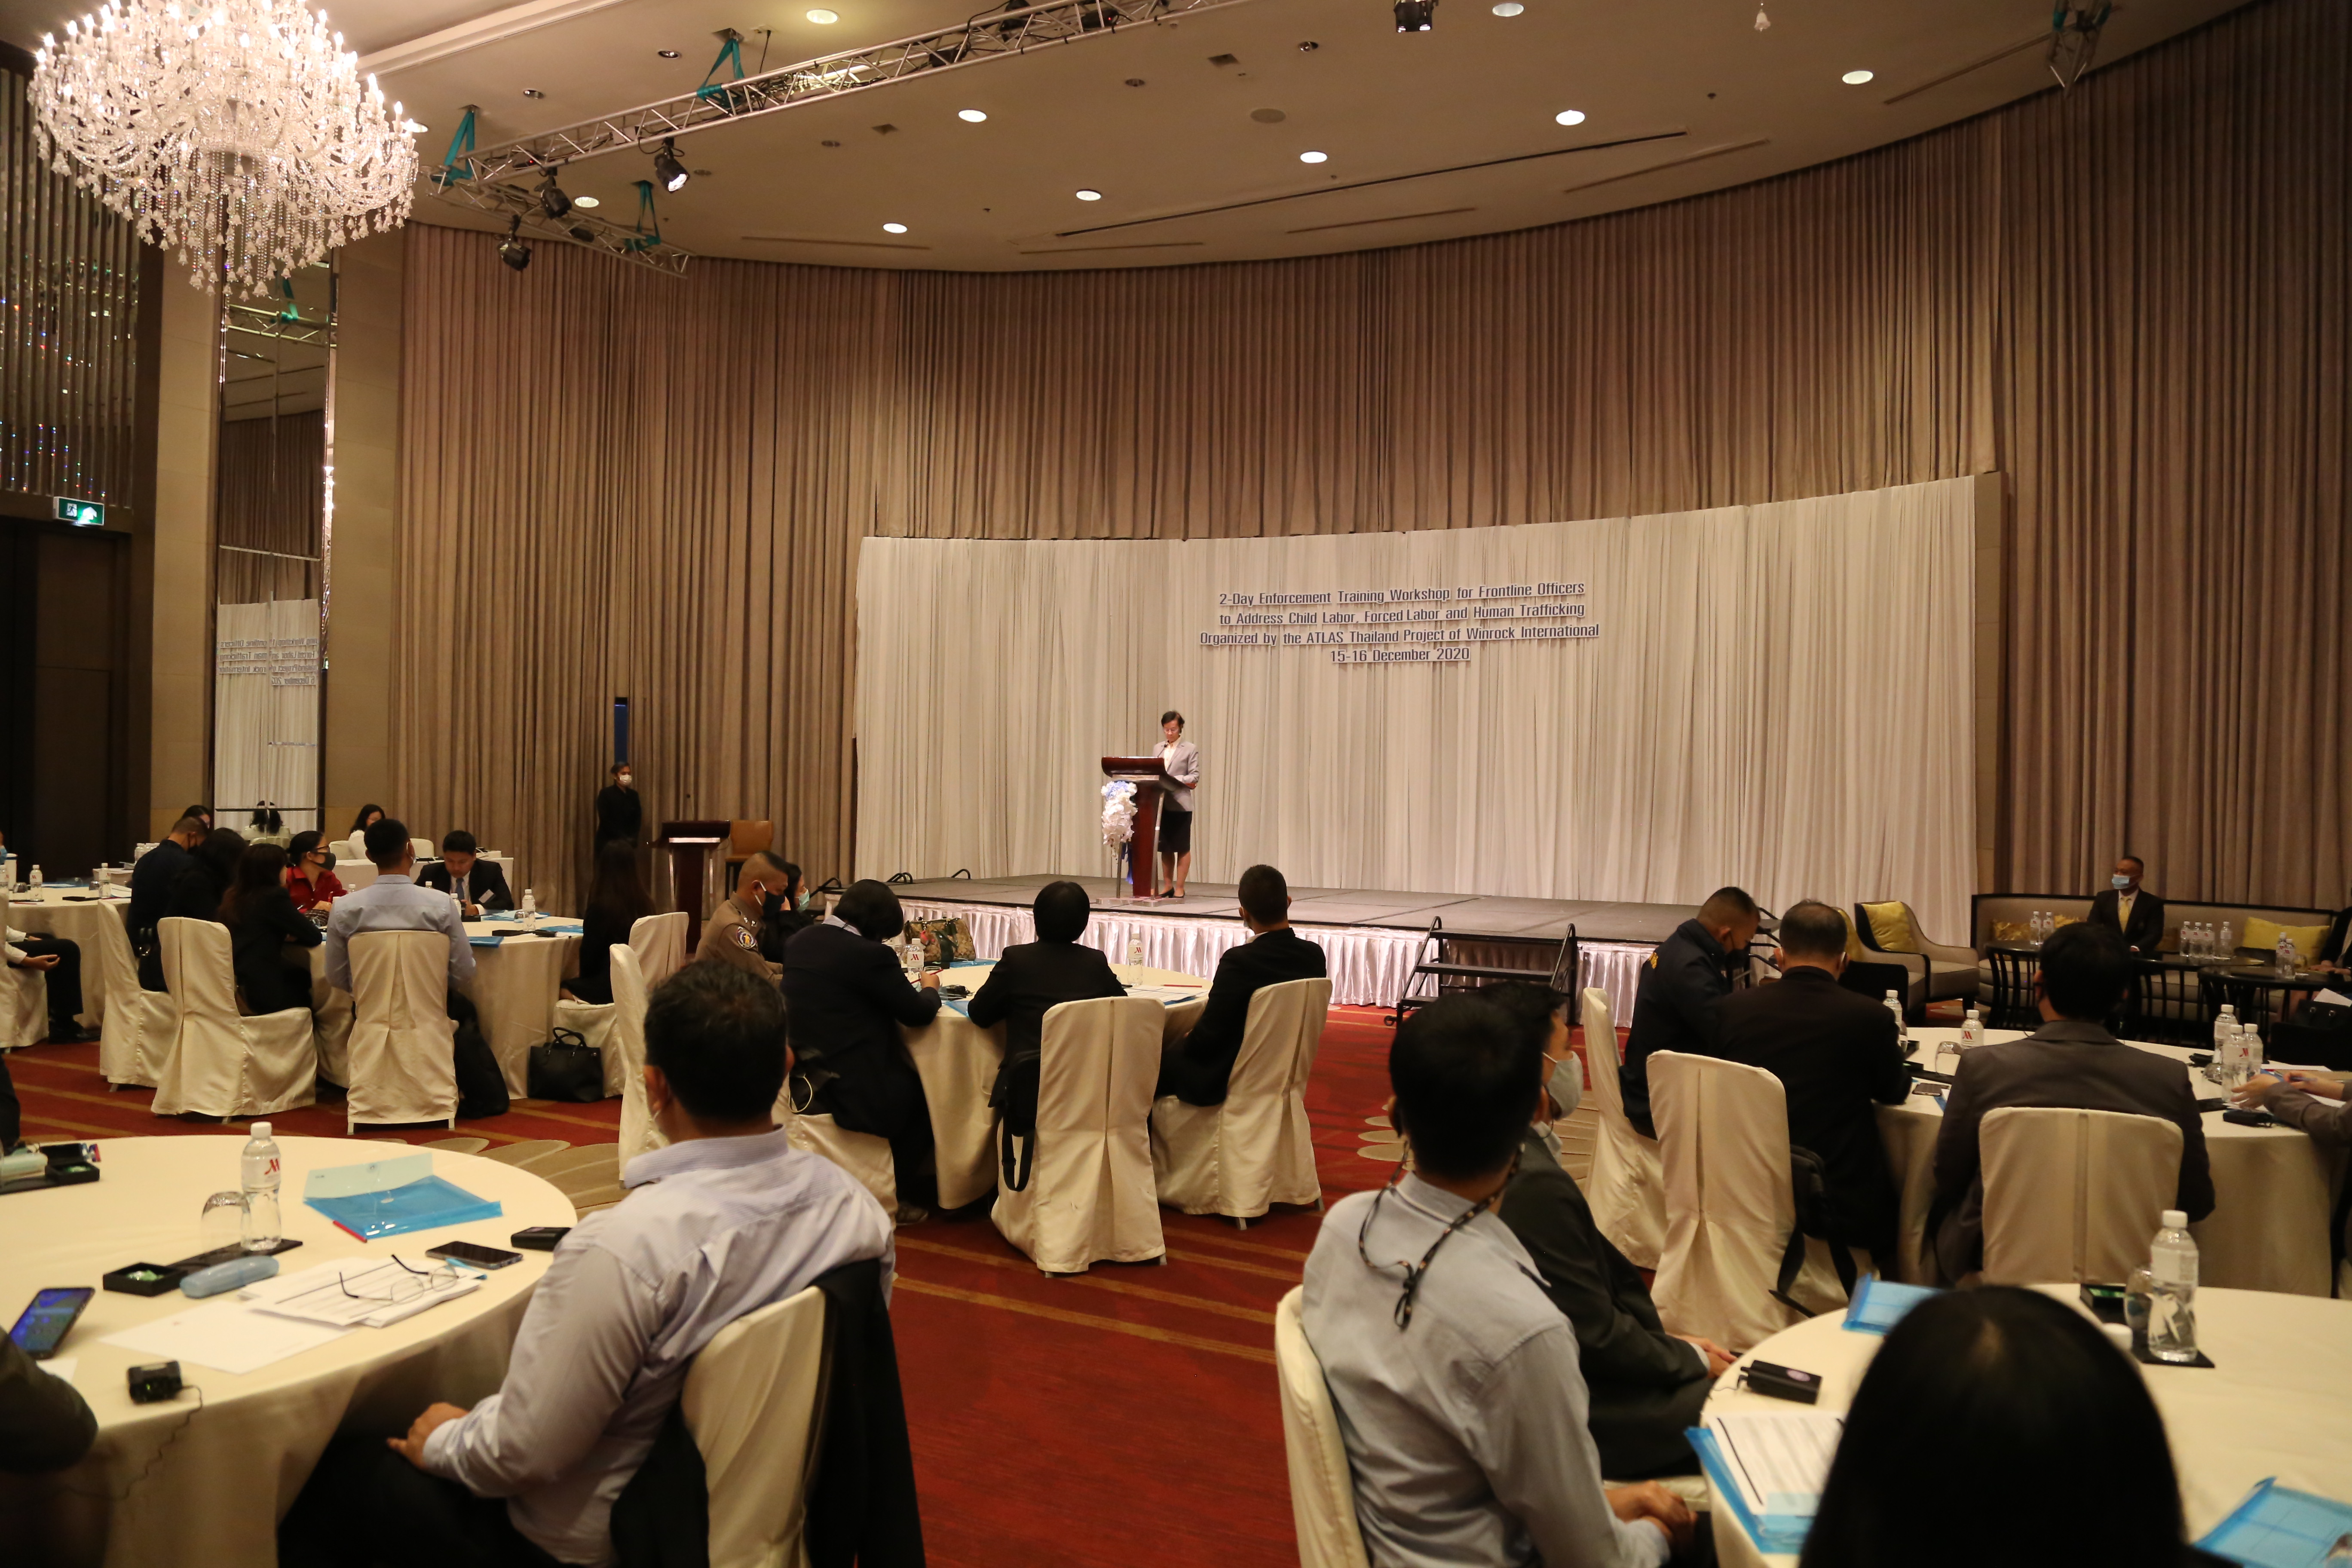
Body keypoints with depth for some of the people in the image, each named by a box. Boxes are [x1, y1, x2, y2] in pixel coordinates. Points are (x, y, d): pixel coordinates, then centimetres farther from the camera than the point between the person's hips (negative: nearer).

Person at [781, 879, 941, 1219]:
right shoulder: (870, 954, -18)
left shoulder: (798, 942, 5)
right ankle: (899, 1195, 26)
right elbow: (918, 1013, -11)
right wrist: (930, 988, 10)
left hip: (799, 1086, 8)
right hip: (855, 1095, -8)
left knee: (905, 1077, 29)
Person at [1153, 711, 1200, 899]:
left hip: (1180, 804, -5)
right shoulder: (1158, 749, 14)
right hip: (1161, 803, 5)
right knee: (1165, 847, 9)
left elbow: (1194, 776, -6)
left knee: (1182, 847, 1)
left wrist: (1175, 780, -20)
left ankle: (1180, 888, 5)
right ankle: (1168, 886, 18)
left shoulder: (1190, 749, 0)